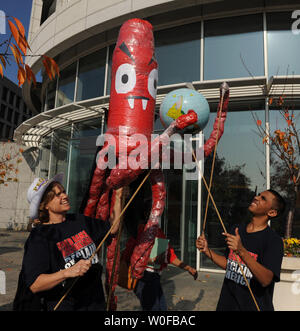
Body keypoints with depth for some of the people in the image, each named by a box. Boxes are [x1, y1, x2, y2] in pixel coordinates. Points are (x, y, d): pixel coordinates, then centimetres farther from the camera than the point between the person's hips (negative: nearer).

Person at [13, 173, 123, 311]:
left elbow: (112, 228, 12)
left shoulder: (79, 220, 2)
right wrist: (68, 272, -34)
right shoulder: (39, 236, -15)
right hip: (62, 306, -6)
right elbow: (34, 285, -21)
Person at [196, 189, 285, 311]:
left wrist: (241, 251, -38)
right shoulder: (237, 229, 1)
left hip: (254, 306, -5)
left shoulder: (274, 240, -17)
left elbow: (265, 280, -27)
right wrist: (207, 250, -5)